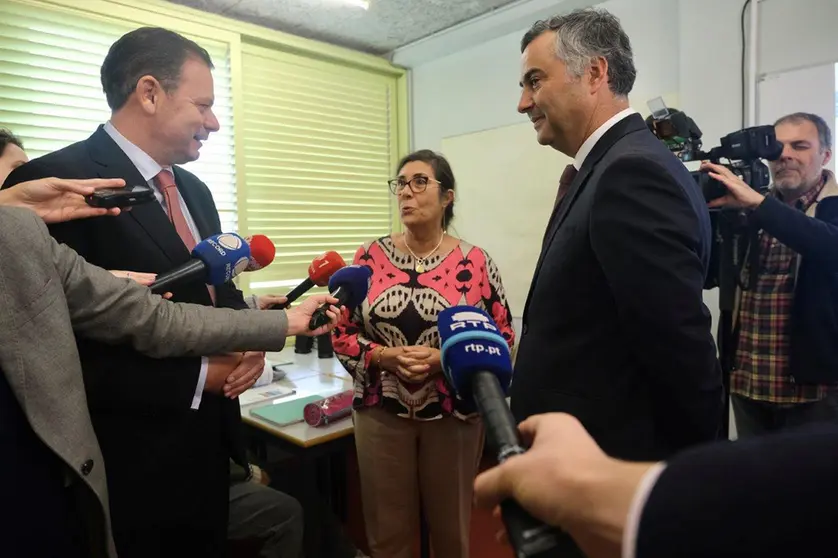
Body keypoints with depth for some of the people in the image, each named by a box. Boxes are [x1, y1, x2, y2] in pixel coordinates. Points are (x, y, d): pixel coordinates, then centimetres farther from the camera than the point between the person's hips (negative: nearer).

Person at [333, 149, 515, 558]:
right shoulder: (371, 257, -1)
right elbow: (342, 334, 1)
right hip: (382, 413, 1)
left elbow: (502, 339, -4)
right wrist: (385, 357, -16)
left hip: (453, 413, -1)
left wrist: (443, 359, -18)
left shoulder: (474, 262, -6)